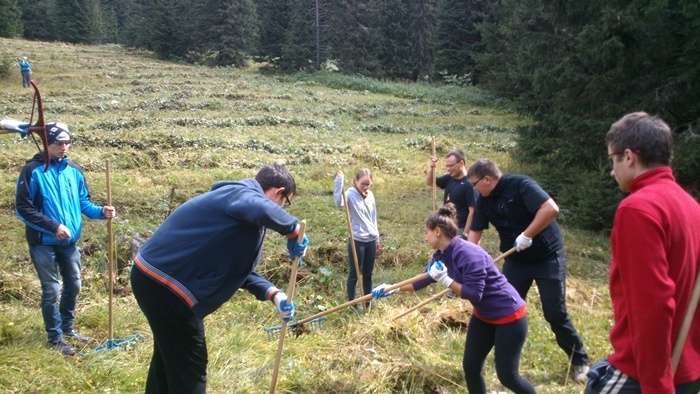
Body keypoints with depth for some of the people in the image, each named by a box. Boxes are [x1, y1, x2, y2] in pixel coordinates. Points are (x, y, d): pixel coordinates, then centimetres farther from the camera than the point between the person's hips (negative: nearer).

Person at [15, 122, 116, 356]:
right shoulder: (33, 170, -12)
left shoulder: (74, 171, 3)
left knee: (74, 286, 15)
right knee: (51, 290, 2)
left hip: (69, 242, 5)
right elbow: (23, 208, -13)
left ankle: (68, 327, 35)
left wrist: (101, 212, -11)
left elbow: (83, 202, 9)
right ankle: (55, 337, 18)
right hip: (43, 243, -5)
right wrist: (54, 226, -20)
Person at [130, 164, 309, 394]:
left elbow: (238, 268, 18)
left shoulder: (238, 200, 16)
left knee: (169, 357, 27)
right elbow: (264, 211, -42)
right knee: (189, 366, 2)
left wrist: (273, 294, 6)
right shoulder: (242, 193, -14)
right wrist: (293, 230, -23)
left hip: (154, 277, 11)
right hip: (164, 283, -11)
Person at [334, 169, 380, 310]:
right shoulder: (350, 194, -12)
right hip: (357, 241, -6)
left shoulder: (370, 195, 8)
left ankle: (367, 301, 28)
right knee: (354, 274, 5)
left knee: (368, 273, 16)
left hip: (371, 241, 6)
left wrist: (377, 239, 17)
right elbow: (338, 202, -37)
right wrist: (339, 182, -39)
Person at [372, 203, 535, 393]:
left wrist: (445, 280, -29)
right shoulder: (441, 255, -2)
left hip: (509, 314, -8)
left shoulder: (468, 254, -29)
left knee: (507, 375, -2)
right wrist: (393, 289, 8)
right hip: (483, 316, 9)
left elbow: (475, 294, -30)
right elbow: (423, 280, 10)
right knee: (470, 367, 9)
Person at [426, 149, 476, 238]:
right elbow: (429, 182, 16)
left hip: (459, 230, -8)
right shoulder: (449, 179, 4)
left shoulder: (469, 184, -17)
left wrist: (465, 234, -20)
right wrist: (432, 169, -5)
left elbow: (472, 212, -19)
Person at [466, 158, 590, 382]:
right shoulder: (483, 200, -1)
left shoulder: (520, 185, -22)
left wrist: (527, 235, -30)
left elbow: (551, 209, -33)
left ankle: (579, 362, 18)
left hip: (547, 256, -6)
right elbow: (475, 232, 4)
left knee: (555, 312, -3)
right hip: (516, 260, 6)